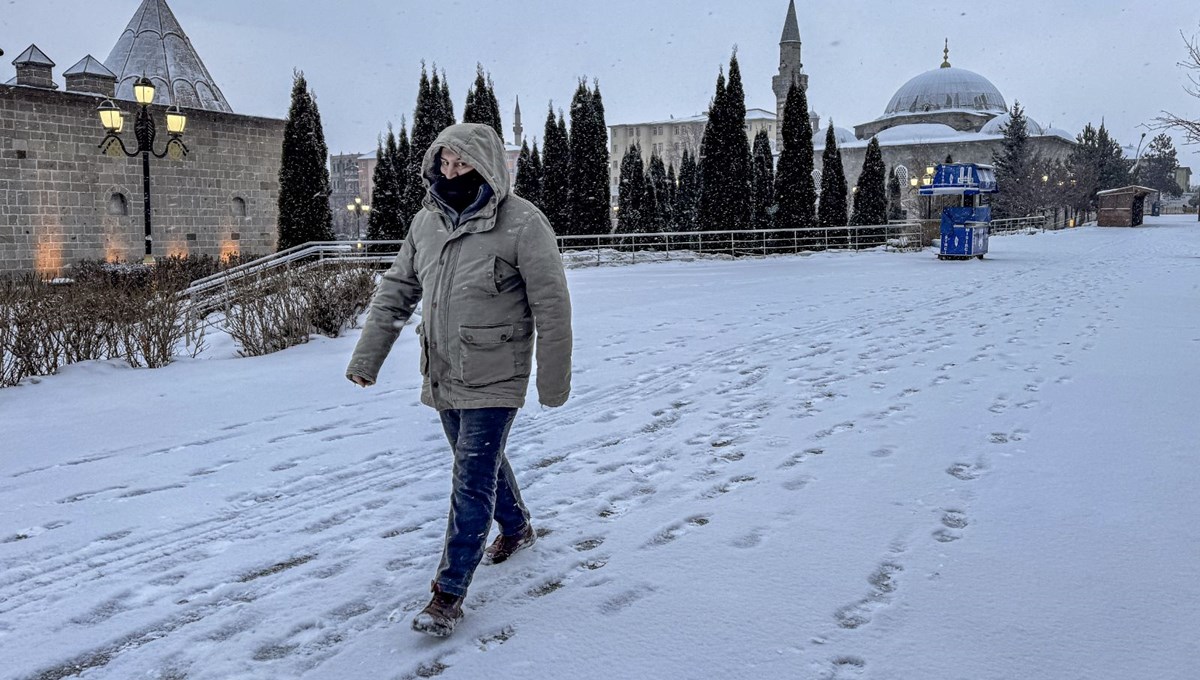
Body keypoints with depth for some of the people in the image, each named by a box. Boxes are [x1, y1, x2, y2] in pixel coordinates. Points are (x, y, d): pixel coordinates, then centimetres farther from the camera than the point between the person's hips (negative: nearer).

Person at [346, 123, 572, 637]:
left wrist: (553, 381, -10)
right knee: (483, 461, 22)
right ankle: (517, 528, 48)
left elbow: (552, 306, -12)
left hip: (493, 380, -6)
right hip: (443, 377, 7)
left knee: (472, 481, -5)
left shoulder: (521, 223, -15)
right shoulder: (427, 221, 3)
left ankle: (450, 593, 4)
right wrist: (366, 357, 6)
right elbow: (395, 290, 10)